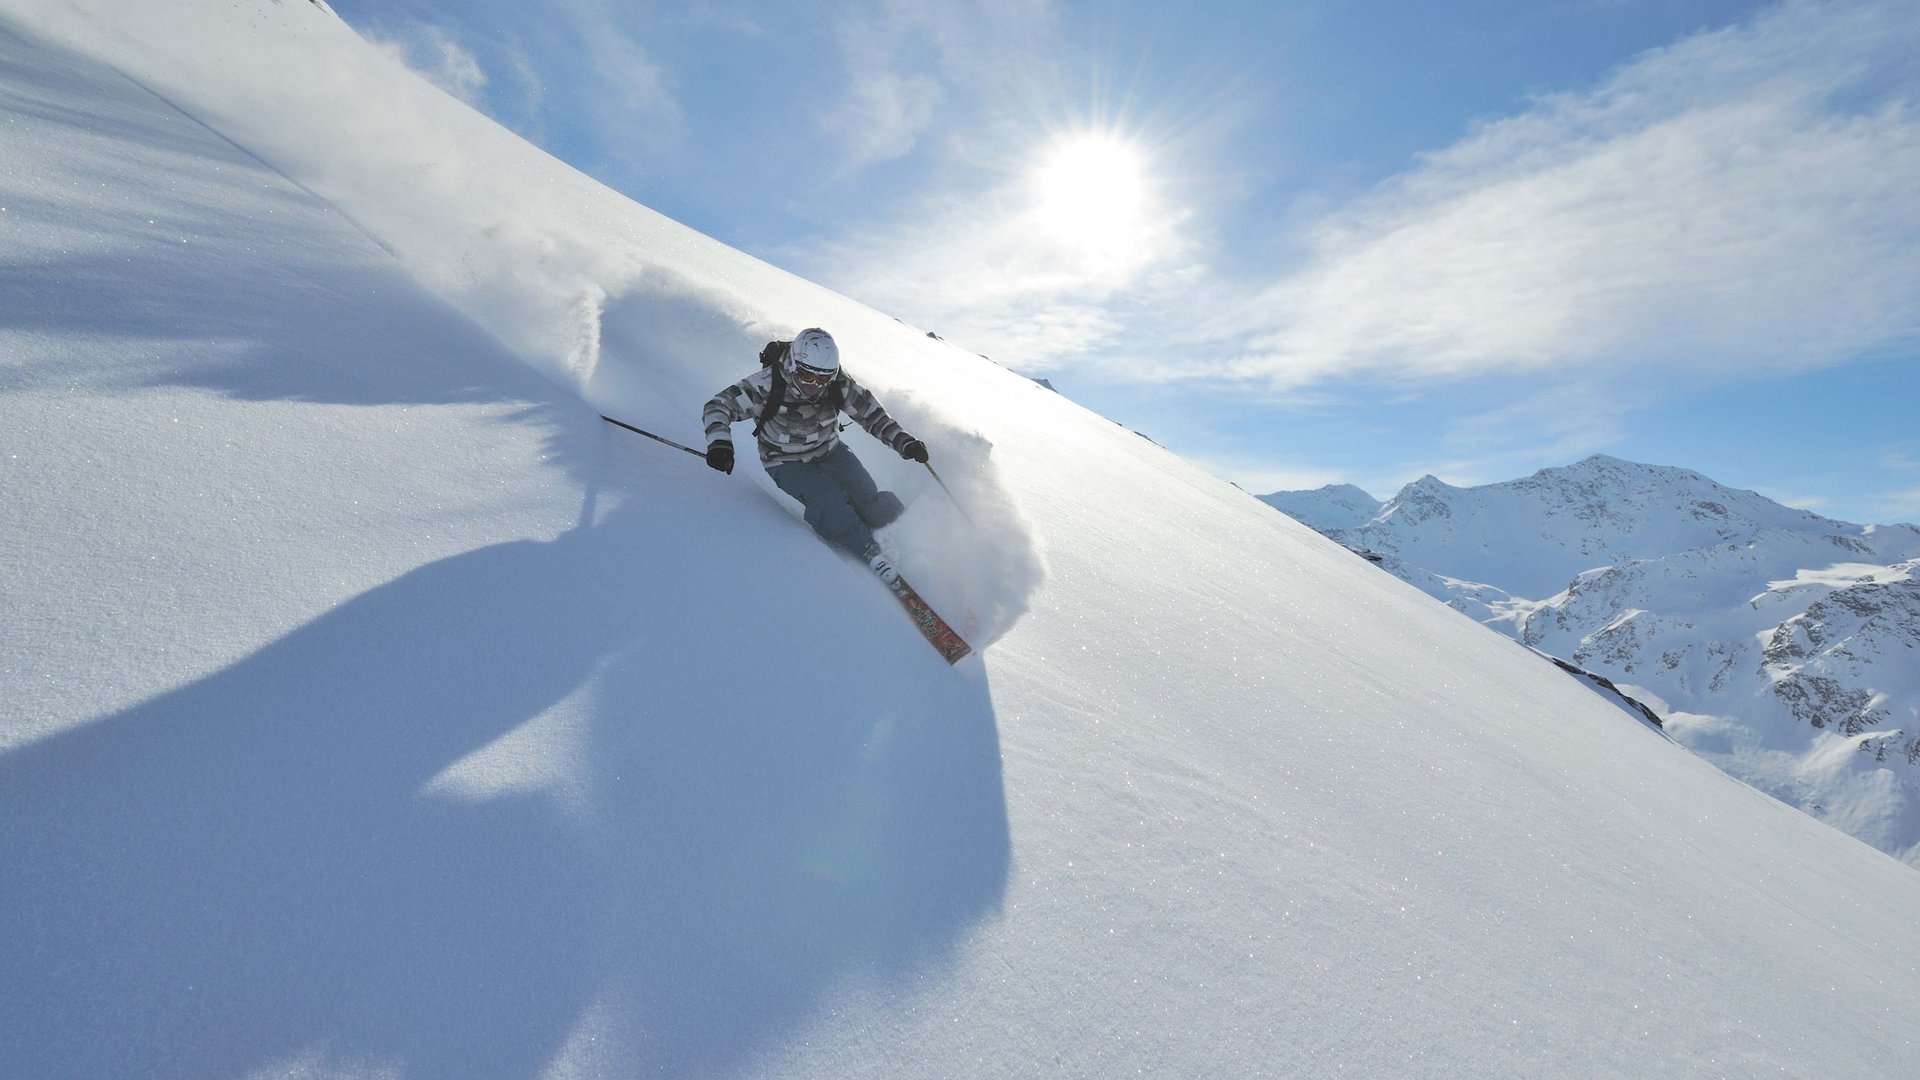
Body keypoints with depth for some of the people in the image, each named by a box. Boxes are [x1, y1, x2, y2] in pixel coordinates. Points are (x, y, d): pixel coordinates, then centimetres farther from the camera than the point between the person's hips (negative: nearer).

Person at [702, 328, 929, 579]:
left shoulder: (838, 383, -19)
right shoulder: (768, 384, -27)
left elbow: (871, 413, -7)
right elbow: (718, 405, -23)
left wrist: (904, 442, -19)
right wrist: (719, 440, -43)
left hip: (829, 451, 3)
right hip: (787, 462, -3)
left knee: (870, 503, -13)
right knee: (829, 504, -28)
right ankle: (870, 553, -7)